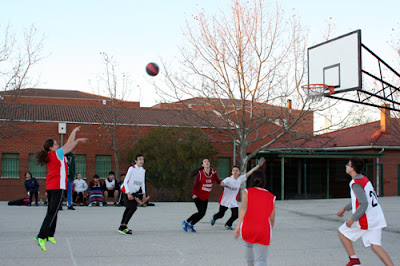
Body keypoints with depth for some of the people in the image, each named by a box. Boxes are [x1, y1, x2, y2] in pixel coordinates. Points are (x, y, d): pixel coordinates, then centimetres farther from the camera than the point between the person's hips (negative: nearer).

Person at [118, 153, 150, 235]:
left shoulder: (143, 170, 5)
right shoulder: (132, 169, -16)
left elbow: (142, 182, 17)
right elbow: (125, 181, -19)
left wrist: (144, 194, 13)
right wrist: (128, 193, -26)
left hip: (134, 192, 8)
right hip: (126, 191, -8)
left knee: (129, 208, 13)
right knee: (133, 207, -18)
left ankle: (122, 226, 25)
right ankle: (123, 227, -14)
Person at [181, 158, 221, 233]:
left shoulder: (213, 172, -2)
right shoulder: (200, 173, -13)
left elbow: (218, 182, -13)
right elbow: (195, 185, -11)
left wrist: (214, 175, -29)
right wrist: (194, 194, -27)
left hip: (205, 197, 5)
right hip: (198, 196, -5)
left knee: (203, 213, 6)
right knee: (201, 212, -14)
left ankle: (191, 225, 25)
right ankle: (186, 222, 5)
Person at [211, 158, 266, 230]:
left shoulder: (240, 178, -5)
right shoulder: (228, 179, -17)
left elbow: (249, 172, -6)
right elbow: (221, 183, -33)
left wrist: (258, 165, -11)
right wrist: (223, 184, -58)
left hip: (233, 202, 3)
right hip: (225, 200, -3)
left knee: (235, 215, -9)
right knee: (221, 214, 11)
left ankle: (228, 224, 21)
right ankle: (214, 218, 46)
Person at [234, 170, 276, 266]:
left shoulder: (246, 192, 7)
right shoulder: (271, 197, 12)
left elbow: (243, 208, -10)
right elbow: (272, 218, 13)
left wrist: (238, 226, -14)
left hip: (247, 228, 0)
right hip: (263, 230, 0)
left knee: (248, 244, 32)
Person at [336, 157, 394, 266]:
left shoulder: (356, 183, -17)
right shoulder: (364, 179, 13)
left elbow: (364, 204, -25)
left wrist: (352, 219, -16)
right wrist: (345, 208, 29)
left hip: (365, 219, -8)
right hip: (376, 218, 8)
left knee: (342, 232, 10)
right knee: (375, 245, 5)